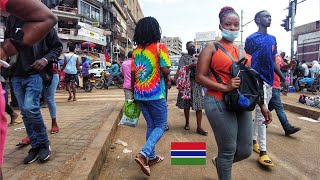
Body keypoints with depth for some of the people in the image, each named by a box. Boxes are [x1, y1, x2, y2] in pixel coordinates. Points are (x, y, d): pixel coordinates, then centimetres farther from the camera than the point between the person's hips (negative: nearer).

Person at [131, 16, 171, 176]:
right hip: (156, 94, -6)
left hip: (140, 94, 6)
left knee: (151, 125, 18)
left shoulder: (136, 51, 9)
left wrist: (133, 93, 18)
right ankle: (144, 154, -9)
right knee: (161, 126, 8)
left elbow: (133, 74, 9)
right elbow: (165, 70, -16)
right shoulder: (159, 47, -7)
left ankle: (152, 156, 27)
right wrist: (167, 79, 6)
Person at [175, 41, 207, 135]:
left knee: (199, 105, -5)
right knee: (186, 105, 6)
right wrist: (191, 65, -17)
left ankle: (199, 127, -3)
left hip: (197, 84, 4)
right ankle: (187, 123, 23)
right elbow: (180, 69, -10)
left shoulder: (197, 59, 19)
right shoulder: (184, 57, 3)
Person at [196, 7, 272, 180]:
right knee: (228, 150, 1)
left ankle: (220, 161, 40)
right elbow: (199, 77, -9)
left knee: (245, 150, 10)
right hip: (220, 103, -6)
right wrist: (225, 87, -19)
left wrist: (262, 104, 14)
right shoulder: (212, 48, -1)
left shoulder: (243, 50, 16)